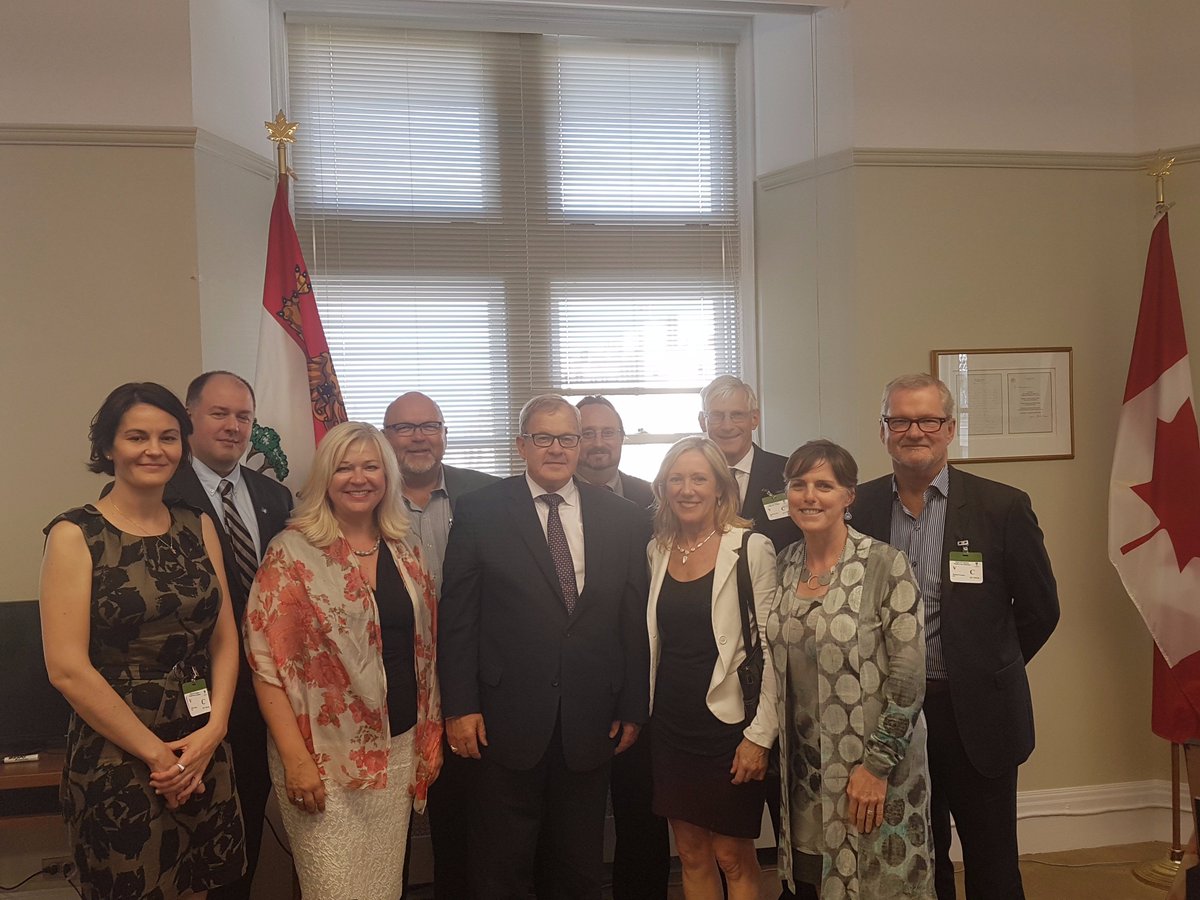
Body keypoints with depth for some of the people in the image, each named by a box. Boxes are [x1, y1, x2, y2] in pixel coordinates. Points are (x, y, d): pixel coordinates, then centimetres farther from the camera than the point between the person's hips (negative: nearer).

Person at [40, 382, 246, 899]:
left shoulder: (199, 527, 6)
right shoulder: (75, 535, -9)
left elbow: (225, 640, 6)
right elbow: (67, 668, -14)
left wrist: (212, 731, -8)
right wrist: (157, 754, -12)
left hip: (204, 755, 5)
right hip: (115, 763, -4)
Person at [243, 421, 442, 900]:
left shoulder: (405, 552, 7)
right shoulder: (292, 552, -9)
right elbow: (268, 662, -12)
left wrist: (430, 736, 9)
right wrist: (296, 759, -16)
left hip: (399, 749, 5)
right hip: (326, 758, -5)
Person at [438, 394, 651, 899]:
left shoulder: (624, 520, 4)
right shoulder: (481, 512, -2)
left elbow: (636, 622, 5)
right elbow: (457, 616, -4)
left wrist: (633, 708, 3)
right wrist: (459, 706, -8)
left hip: (591, 724, 2)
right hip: (507, 720, -2)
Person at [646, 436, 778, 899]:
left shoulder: (751, 548, -11)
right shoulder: (657, 549, 5)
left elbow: (771, 648, -11)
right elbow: (654, 641, 11)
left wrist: (760, 735, -14)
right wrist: (644, 713, 6)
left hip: (727, 723, -5)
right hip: (671, 725, 5)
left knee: (733, 858, 6)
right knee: (691, 854, 14)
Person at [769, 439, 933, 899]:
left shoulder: (885, 565, -14)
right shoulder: (785, 564, 4)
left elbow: (908, 677, -15)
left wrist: (877, 766, -16)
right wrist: (772, 744, 8)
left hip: (873, 768, -5)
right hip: (803, 766, 5)